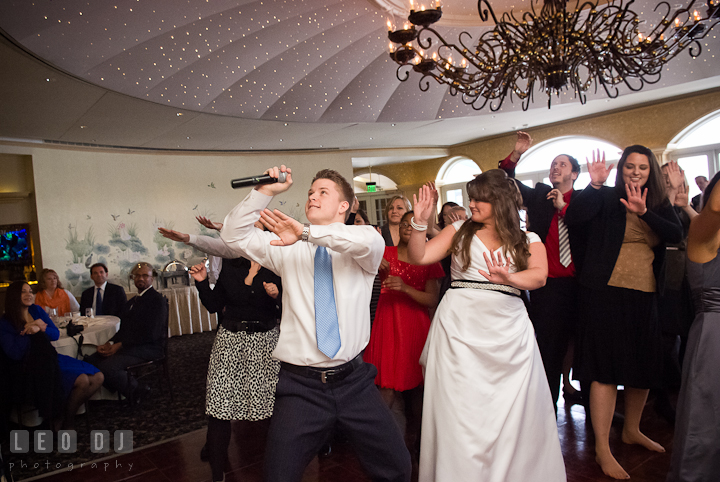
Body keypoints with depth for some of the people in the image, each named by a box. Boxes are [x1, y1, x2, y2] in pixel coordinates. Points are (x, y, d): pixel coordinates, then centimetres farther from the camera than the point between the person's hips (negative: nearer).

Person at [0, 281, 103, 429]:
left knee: (98, 378, -9)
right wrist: (30, 330, -12)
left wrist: (39, 328, -15)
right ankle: (67, 422, -1)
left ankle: (67, 416, 8)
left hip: (51, 359, 7)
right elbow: (15, 354, -18)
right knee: (82, 381, -26)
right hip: (33, 367, -7)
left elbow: (56, 334, 5)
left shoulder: (36, 310, 10)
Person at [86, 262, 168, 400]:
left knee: (107, 367, -26)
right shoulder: (131, 302, 23)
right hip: (128, 346, 8)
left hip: (148, 348, -8)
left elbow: (151, 334, -15)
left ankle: (135, 391, -3)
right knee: (92, 360, -10)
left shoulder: (157, 300, -6)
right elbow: (123, 330, 18)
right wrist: (110, 344, -3)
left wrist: (120, 345, -14)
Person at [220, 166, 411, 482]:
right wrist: (264, 192, -10)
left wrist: (307, 233, -29)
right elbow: (233, 235, 0)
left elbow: (370, 241, -24)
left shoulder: (358, 250, 1)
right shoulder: (288, 249, 6)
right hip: (300, 386, 1)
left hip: (354, 381, 0)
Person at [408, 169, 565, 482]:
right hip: (458, 327, 0)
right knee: (459, 410, 1)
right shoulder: (460, 231, 9)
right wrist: (420, 222, -12)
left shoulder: (528, 241, 9)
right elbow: (418, 257, 2)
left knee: (514, 414, 4)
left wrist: (508, 278, -30)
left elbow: (539, 276, -10)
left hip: (508, 330, 1)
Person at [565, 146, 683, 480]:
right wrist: (594, 185, -26)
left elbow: (676, 236, -6)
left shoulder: (659, 205, 11)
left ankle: (632, 430, 38)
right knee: (606, 366, -6)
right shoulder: (605, 198, -2)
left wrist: (644, 212, -19)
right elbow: (573, 220, -19)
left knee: (643, 365, 16)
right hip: (607, 292, -6)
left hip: (644, 294, 6)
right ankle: (602, 449, 3)